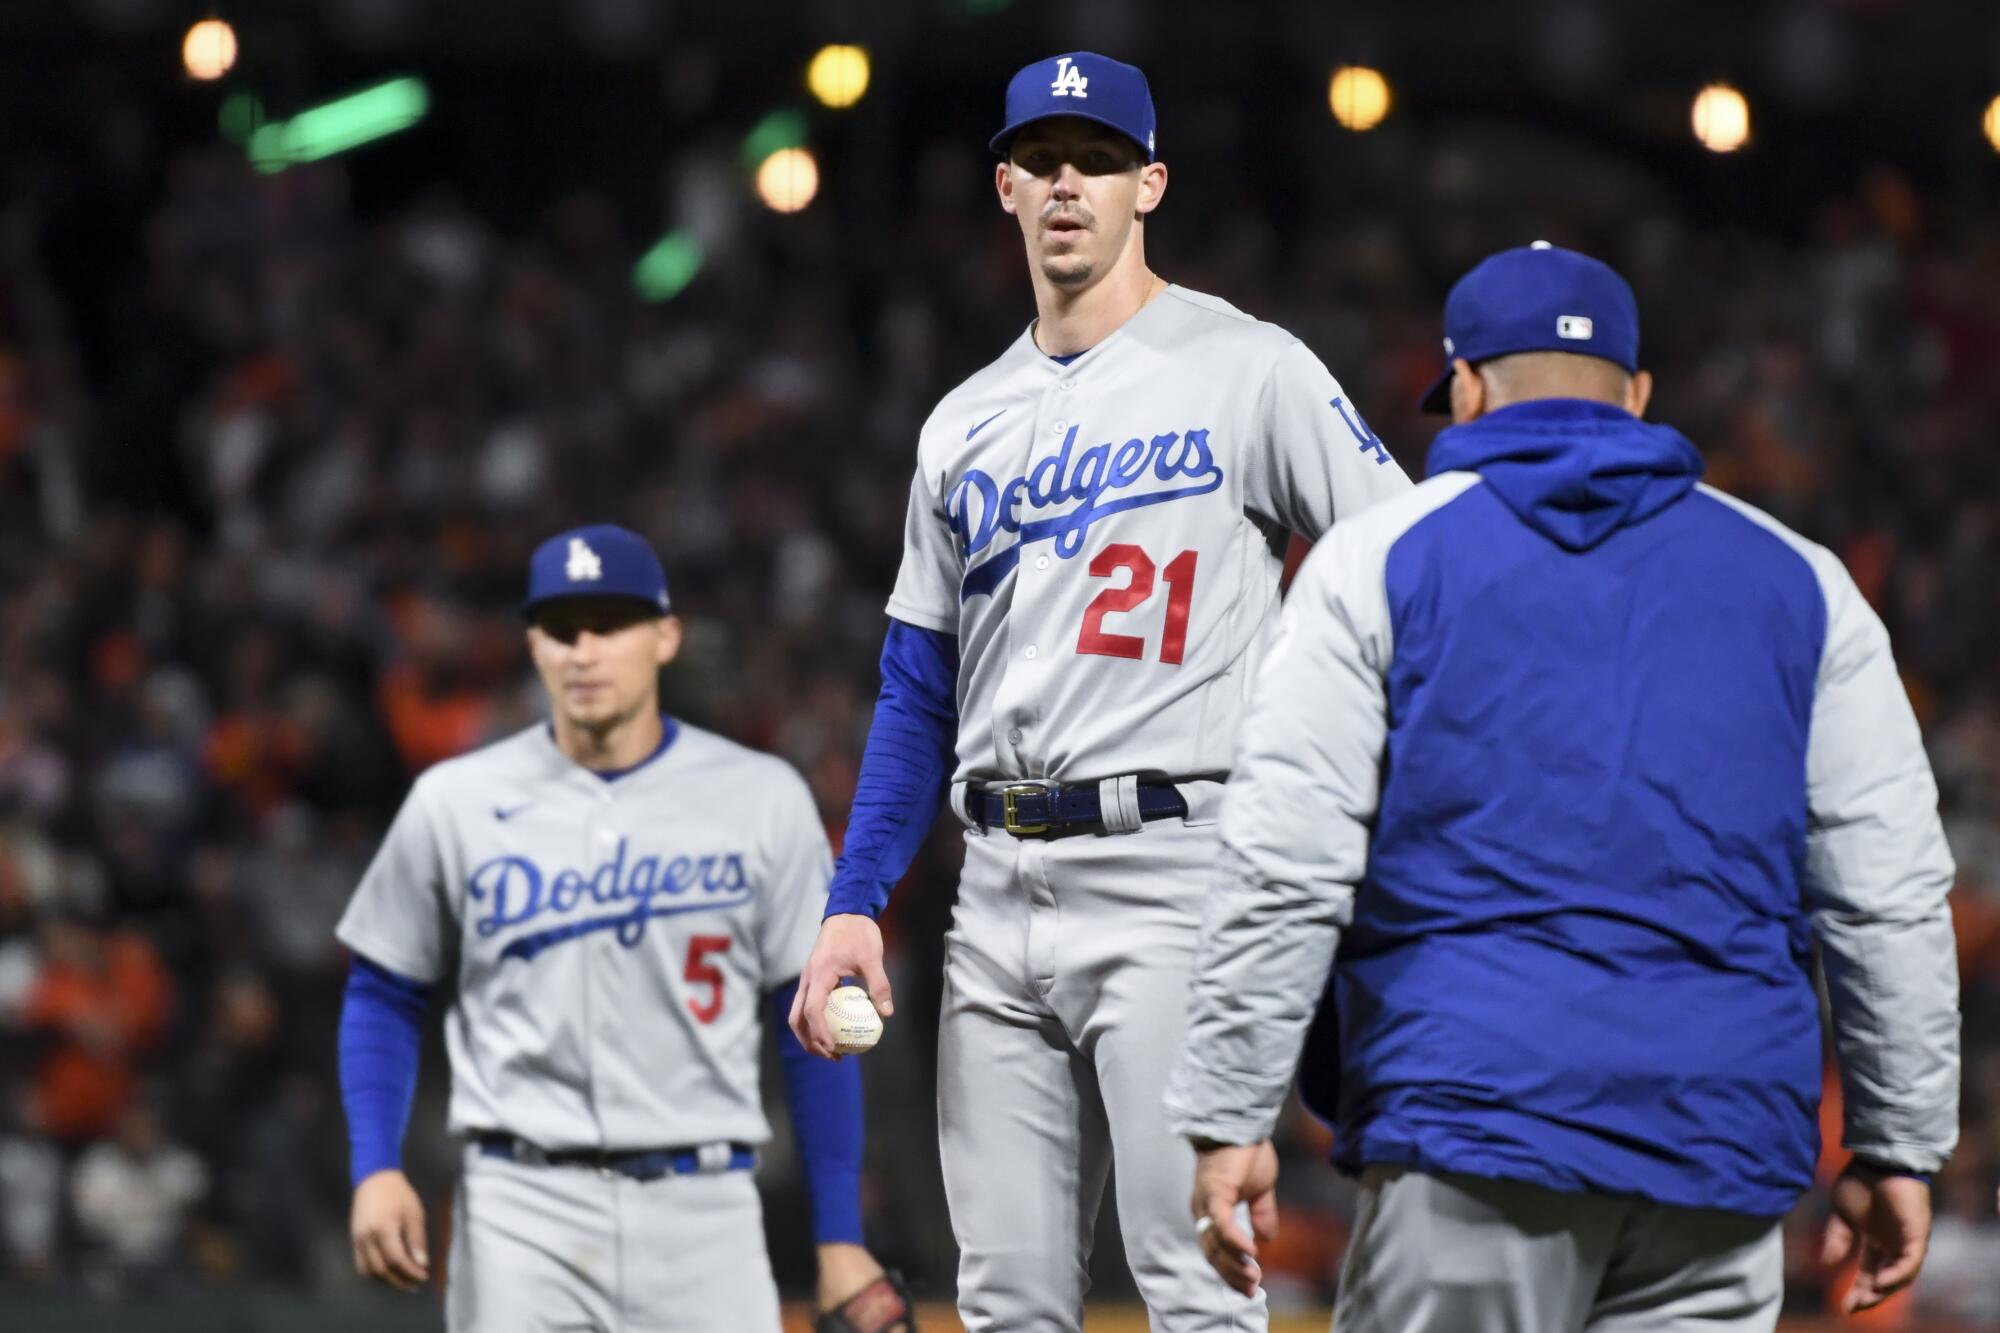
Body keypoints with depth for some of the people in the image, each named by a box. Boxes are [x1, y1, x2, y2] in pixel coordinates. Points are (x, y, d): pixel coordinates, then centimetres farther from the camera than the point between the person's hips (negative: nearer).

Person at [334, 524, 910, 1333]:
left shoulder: (762, 801, 4)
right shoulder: (455, 804, 4)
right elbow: (384, 995, 12)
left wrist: (839, 1236, 3)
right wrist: (375, 1169, -2)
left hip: (703, 1206, 0)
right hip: (523, 1212, 0)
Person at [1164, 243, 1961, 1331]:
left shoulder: (1383, 558, 5)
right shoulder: (1797, 581, 14)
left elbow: (1283, 871, -2)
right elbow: (1891, 890, 11)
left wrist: (1229, 1117, 0)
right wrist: (1900, 1145, 16)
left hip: (1475, 1117, -3)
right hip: (1724, 1142, 3)